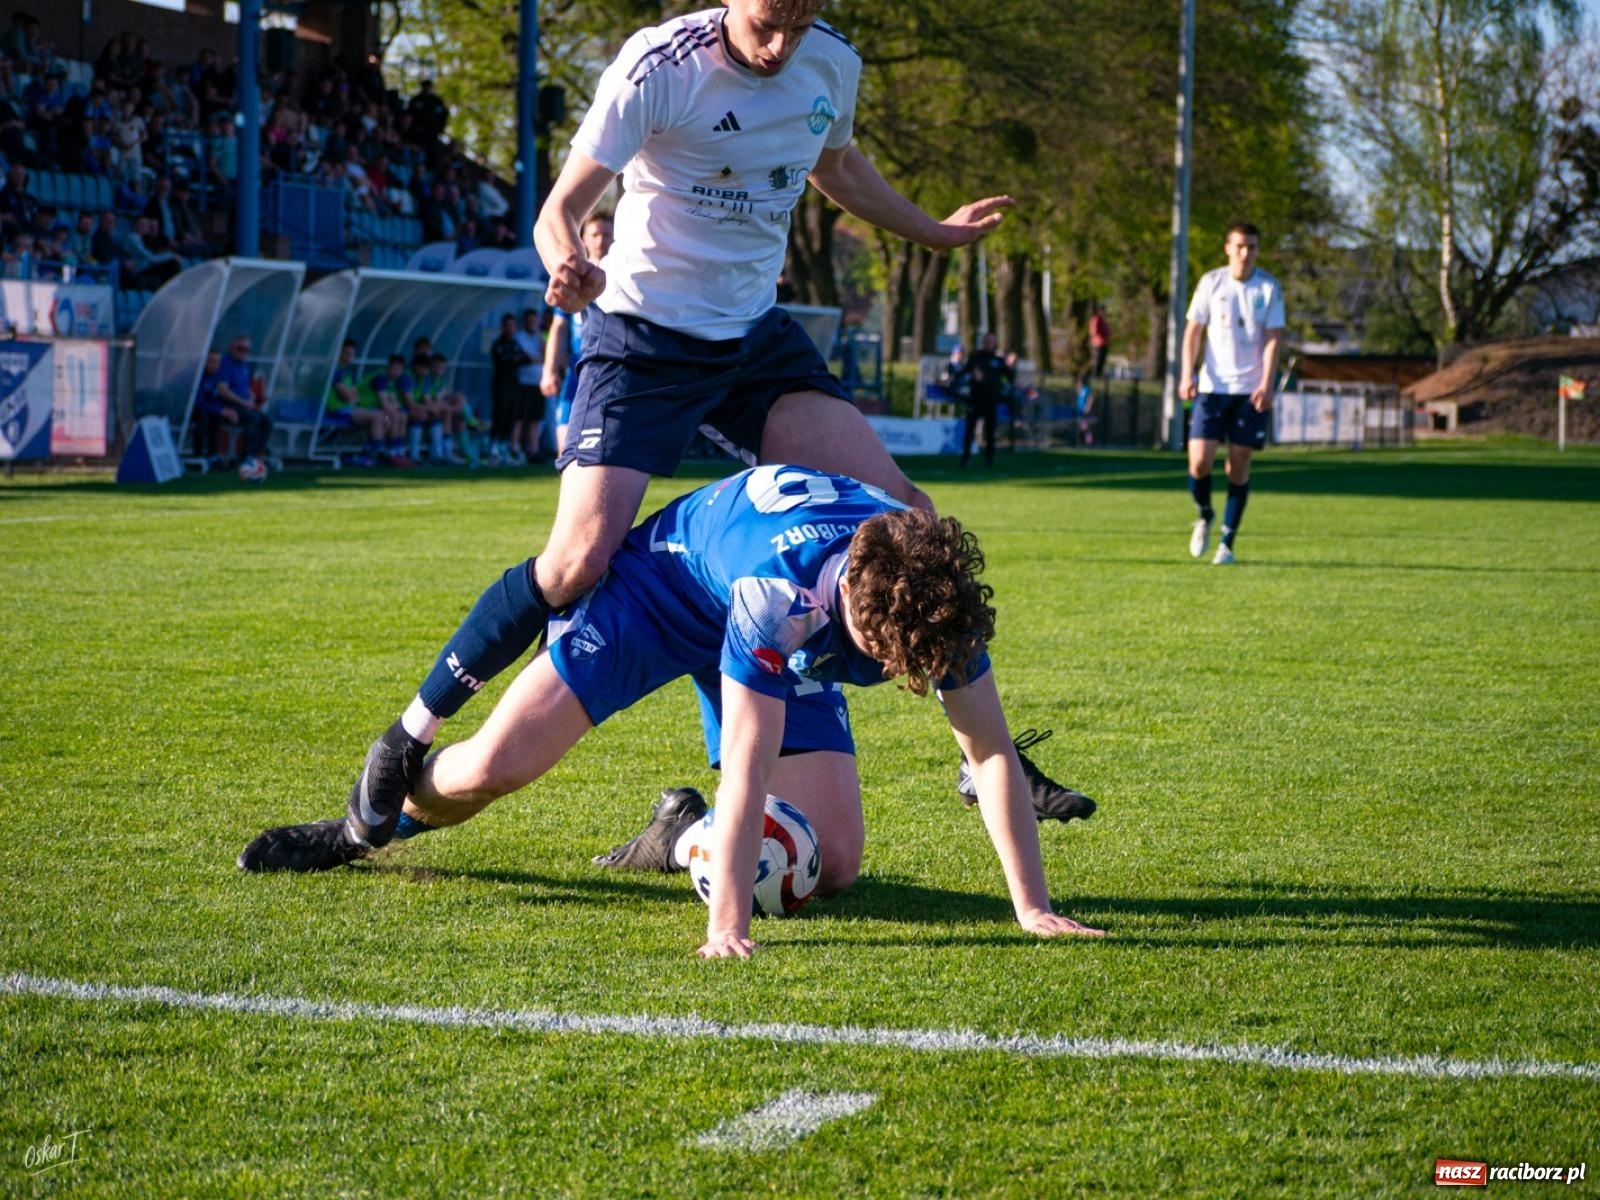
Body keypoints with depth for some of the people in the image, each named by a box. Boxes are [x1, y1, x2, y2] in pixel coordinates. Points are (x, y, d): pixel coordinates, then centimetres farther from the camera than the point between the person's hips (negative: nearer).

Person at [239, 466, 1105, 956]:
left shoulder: (938, 599, -31)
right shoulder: (783, 583, -46)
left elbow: (991, 752, -22)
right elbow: (748, 769, -44)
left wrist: (1033, 908, -26)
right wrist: (726, 928, -46)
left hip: (789, 653, 5)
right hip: (661, 584, -4)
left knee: (834, 865, -11)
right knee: (494, 766, -14)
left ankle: (684, 838, 18)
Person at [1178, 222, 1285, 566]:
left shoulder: (1269, 288, 0)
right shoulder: (1211, 283, 2)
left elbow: (1274, 338, -3)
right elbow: (1194, 330, 4)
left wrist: (1266, 384, -15)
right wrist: (1187, 375, -8)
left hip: (1251, 390, 0)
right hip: (1213, 385, 0)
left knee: (1239, 464, -1)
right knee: (1199, 462, -9)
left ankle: (1227, 544, 8)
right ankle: (1204, 515, 22)